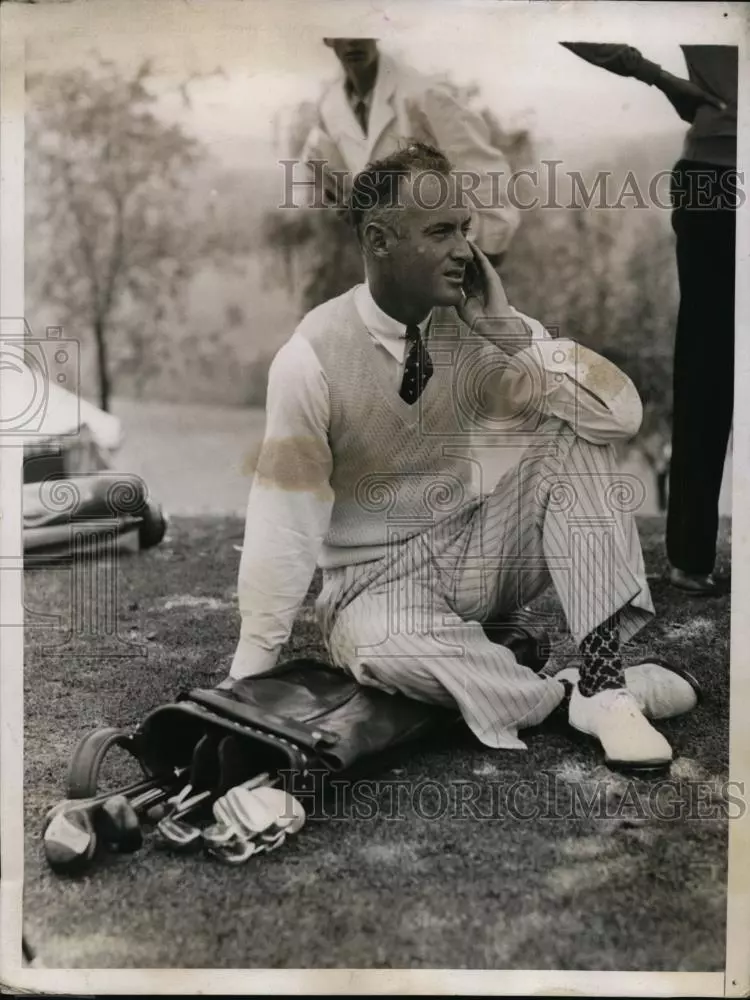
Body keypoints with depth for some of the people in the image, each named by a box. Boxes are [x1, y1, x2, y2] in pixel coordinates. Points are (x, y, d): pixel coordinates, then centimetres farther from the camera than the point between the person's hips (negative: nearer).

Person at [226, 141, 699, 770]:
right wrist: (250, 671, -15)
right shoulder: (314, 357, -18)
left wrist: (511, 333, -22)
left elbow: (622, 413, -14)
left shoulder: (478, 325, -7)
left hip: (468, 549, 4)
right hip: (376, 578, -4)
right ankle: (569, 698, -15)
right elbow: (284, 523, -16)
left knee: (576, 437, -19)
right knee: (390, 653, -38)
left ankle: (604, 679, -23)